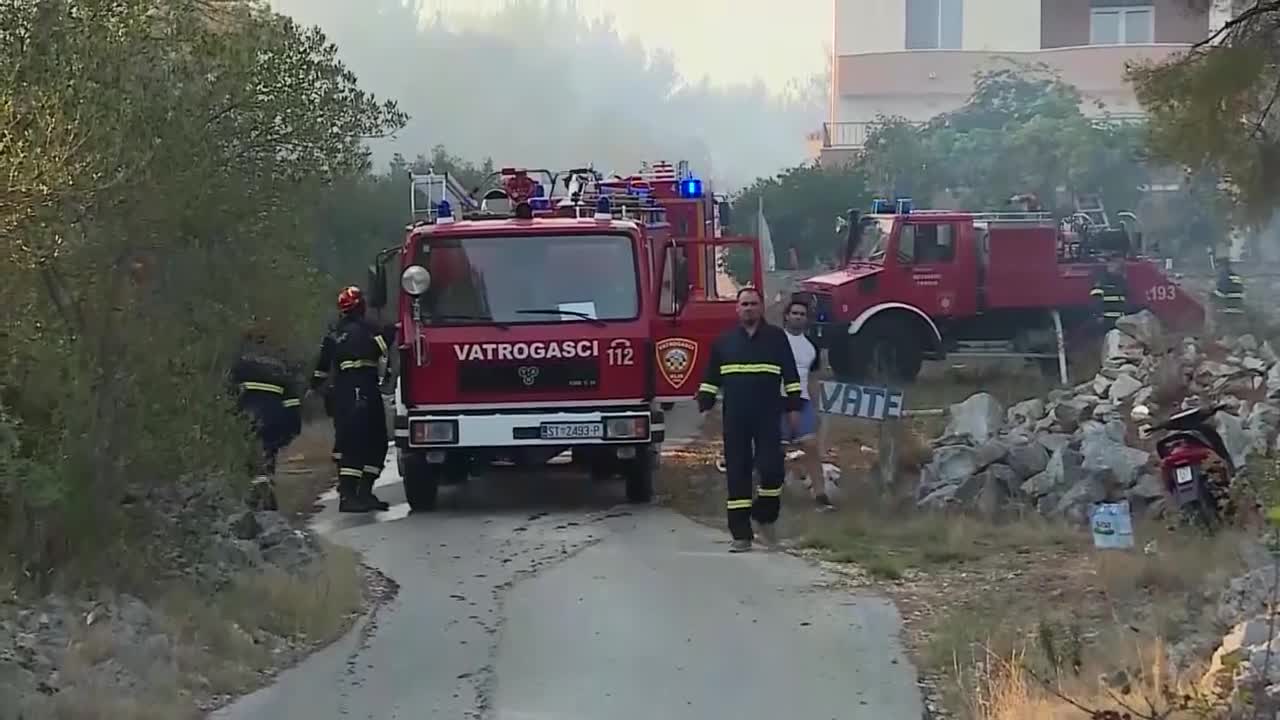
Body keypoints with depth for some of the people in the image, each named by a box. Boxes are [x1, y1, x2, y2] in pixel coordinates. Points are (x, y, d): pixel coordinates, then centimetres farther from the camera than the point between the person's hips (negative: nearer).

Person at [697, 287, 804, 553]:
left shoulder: (776, 337, 6)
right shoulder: (724, 341, 10)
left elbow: (791, 375, 7)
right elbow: (711, 378, 14)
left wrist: (793, 407, 1)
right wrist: (705, 406, 7)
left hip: (767, 417, -1)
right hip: (734, 419, 1)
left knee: (771, 468, -10)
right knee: (738, 474, -1)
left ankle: (764, 516, 17)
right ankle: (741, 534, 1)